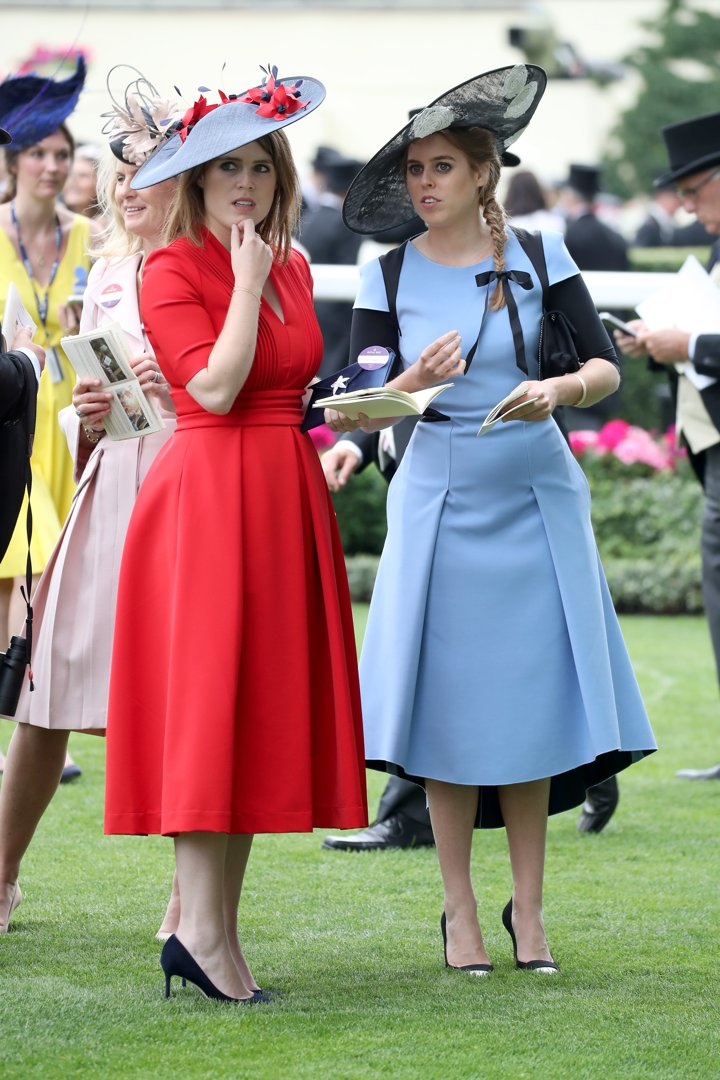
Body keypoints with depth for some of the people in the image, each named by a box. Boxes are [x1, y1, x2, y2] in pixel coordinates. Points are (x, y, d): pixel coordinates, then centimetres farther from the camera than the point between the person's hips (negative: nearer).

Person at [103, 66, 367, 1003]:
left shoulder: (294, 270, 16)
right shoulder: (173, 271, -5)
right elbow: (216, 387, -17)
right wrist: (246, 281, -11)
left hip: (285, 501, 7)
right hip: (207, 495, -7)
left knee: (264, 707, 4)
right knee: (205, 699, -10)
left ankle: (217, 930, 7)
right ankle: (201, 929, -10)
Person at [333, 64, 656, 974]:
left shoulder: (537, 257, 2)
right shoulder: (389, 276, 2)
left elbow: (606, 366, 0)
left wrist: (558, 390, -20)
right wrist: (414, 381, -20)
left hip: (535, 497, 0)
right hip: (440, 499, 0)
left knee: (531, 699, 0)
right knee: (452, 707, -2)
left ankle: (528, 910, 10)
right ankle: (460, 914, 7)